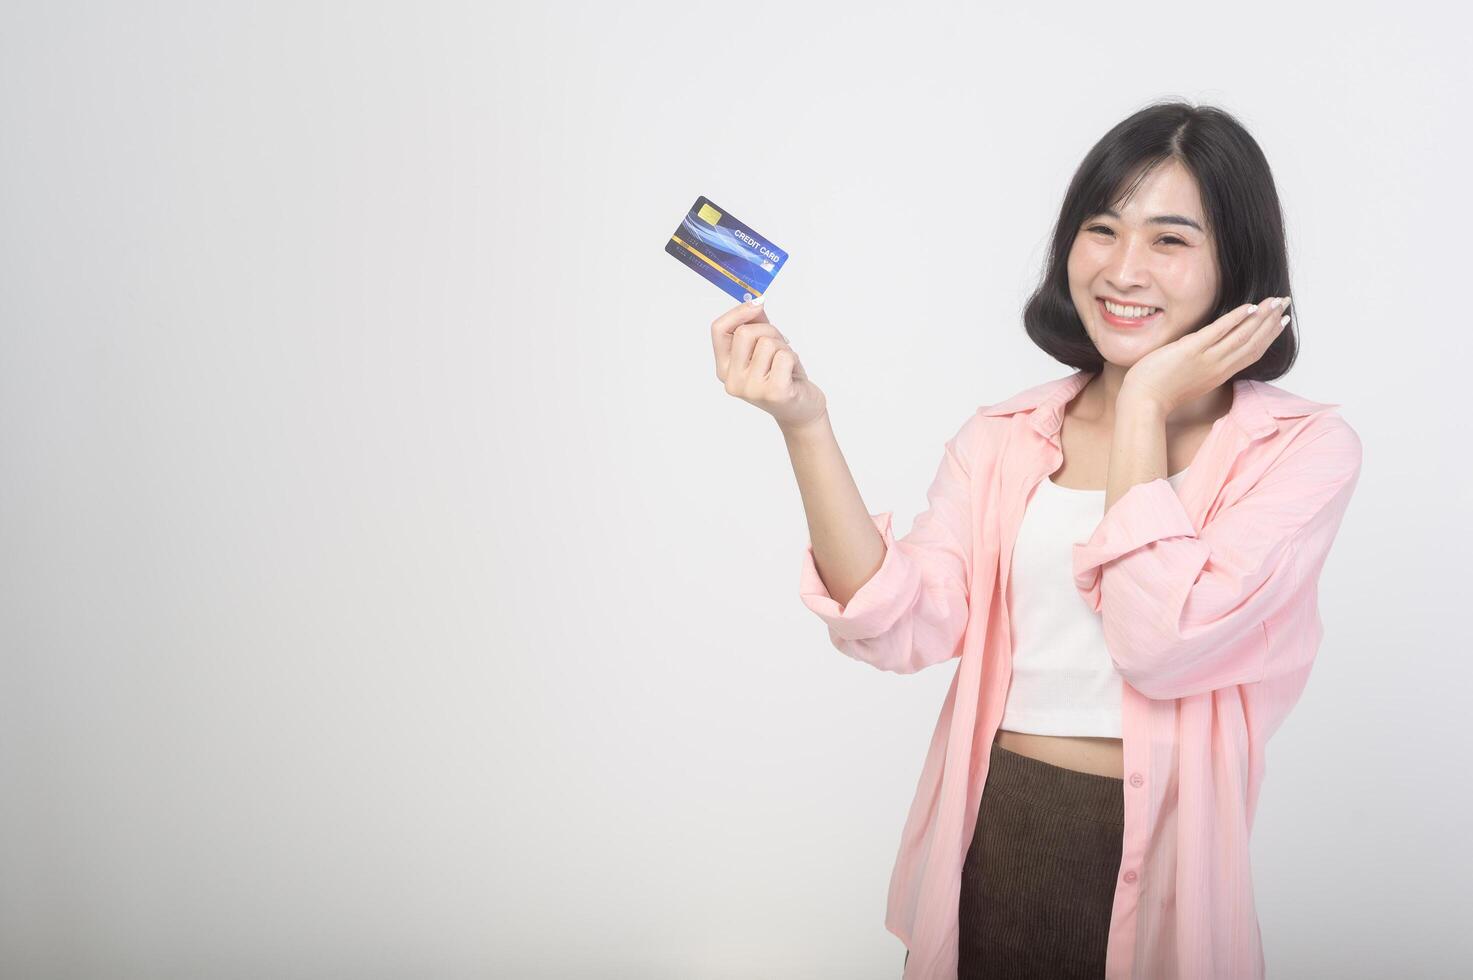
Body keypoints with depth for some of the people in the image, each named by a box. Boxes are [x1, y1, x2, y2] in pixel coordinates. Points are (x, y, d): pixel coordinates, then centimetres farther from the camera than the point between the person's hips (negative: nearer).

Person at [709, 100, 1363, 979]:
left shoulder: (1305, 445, -7)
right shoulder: (1002, 439, 2)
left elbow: (1163, 642, -21)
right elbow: (907, 628, -11)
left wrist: (1145, 405, -15)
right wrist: (805, 427, -20)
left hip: (1157, 865, -2)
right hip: (987, 850, 3)